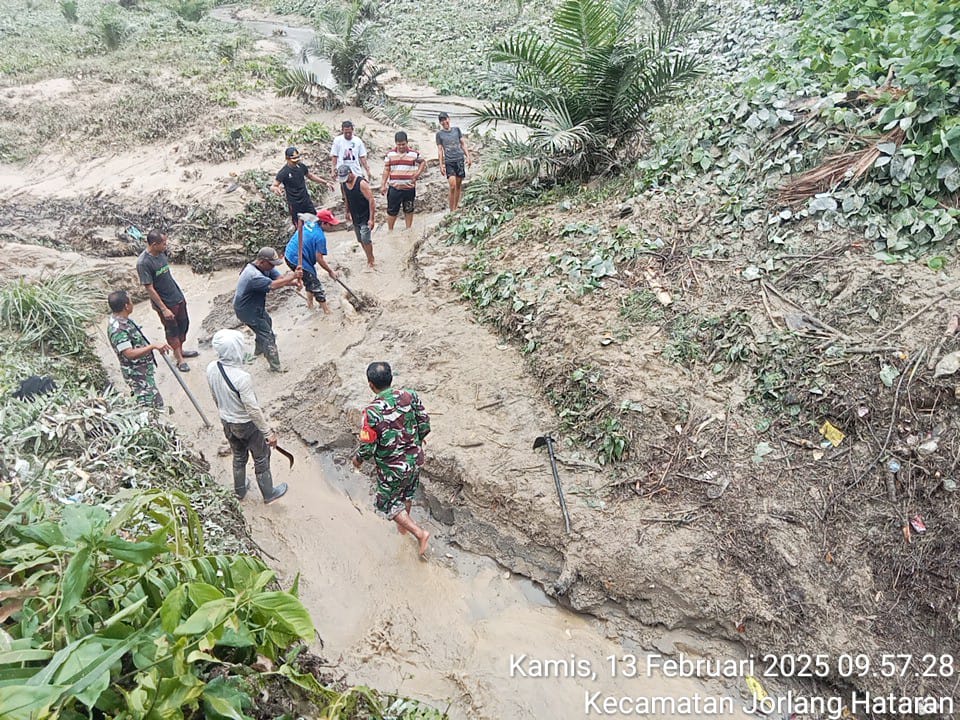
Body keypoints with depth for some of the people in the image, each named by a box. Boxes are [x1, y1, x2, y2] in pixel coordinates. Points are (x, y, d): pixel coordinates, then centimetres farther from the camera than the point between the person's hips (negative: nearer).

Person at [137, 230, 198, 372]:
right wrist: (164, 309, -19)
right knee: (172, 330, 10)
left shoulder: (162, 253, -4)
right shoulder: (143, 263, -26)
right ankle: (179, 359, 26)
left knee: (184, 324, 20)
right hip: (165, 302, -7)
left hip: (178, 296, 7)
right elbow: (149, 288, -21)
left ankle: (179, 350, 41)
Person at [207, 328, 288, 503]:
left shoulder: (211, 369, -14)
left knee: (238, 457, 29)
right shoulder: (242, 377, -36)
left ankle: (239, 490, 48)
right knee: (261, 458, 18)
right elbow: (253, 409, -28)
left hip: (226, 422, 6)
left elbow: (215, 397, 4)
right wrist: (269, 433, -17)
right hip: (247, 424, -6)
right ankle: (268, 494, 37)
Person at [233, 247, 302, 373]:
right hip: (247, 311, -10)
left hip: (256, 306, 10)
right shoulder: (253, 276, -37)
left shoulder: (265, 267, -6)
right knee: (267, 335, -5)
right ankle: (275, 367, 3)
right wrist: (293, 276, -37)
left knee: (267, 323, 30)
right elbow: (273, 285, -44)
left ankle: (259, 350, 53)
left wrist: (295, 281, -31)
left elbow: (280, 278, -12)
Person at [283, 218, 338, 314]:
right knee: (315, 284, 0)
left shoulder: (309, 223, 5)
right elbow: (319, 259, -17)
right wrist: (330, 271, -5)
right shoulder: (320, 237, -19)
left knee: (310, 280, 26)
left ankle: (310, 303, 41)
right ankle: (326, 311, 6)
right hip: (297, 260, -9)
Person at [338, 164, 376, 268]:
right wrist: (347, 212, 20)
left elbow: (371, 200, -20)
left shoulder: (361, 183, -20)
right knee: (360, 240, 12)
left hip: (365, 217, -7)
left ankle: (370, 261, 1)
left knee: (365, 239, -13)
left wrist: (371, 219, -22)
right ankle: (370, 258, 27)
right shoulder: (343, 184, 0)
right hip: (355, 217, 7)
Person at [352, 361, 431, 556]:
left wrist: (358, 458, 2)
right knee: (407, 493, 31)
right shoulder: (410, 396, -14)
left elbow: (367, 447, -20)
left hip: (392, 468, -5)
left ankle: (419, 533, 11)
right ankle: (404, 524, 54)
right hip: (415, 459, 5)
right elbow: (425, 425, -6)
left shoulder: (372, 412, -27)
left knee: (387, 504, 19)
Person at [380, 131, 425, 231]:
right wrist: (383, 184, 2)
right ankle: (390, 230, 18)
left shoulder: (414, 153, -1)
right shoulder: (390, 154, 3)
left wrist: (417, 174, -1)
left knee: (409, 210, 12)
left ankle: (408, 230, 25)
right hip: (394, 188, 0)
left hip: (409, 188, 0)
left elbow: (422, 163, 14)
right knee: (392, 211, 5)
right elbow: (386, 170, 6)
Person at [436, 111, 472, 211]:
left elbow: (463, 144, 12)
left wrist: (468, 157, 3)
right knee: (452, 186, -13)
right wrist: (441, 165, -3)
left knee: (458, 185, 7)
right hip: (449, 162, -3)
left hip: (460, 160, 3)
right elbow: (440, 150, 2)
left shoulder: (456, 130, 8)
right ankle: (452, 211, -8)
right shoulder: (439, 134, 2)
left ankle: (456, 207, 19)